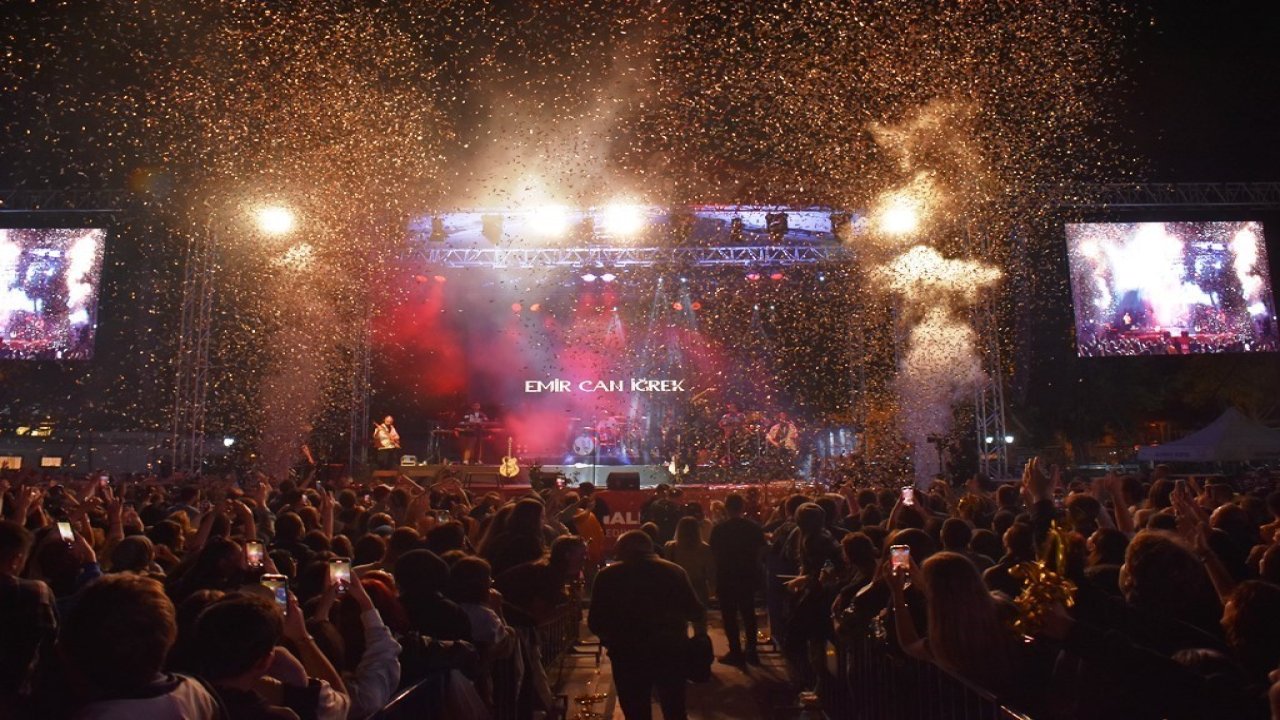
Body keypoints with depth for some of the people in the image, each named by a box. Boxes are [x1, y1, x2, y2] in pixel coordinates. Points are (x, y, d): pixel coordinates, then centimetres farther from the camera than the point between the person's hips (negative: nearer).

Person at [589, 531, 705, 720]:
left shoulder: (607, 575, -1)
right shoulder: (674, 571, 2)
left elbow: (595, 623, -1)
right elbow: (696, 613, 1)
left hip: (628, 654, -1)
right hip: (670, 650, 2)